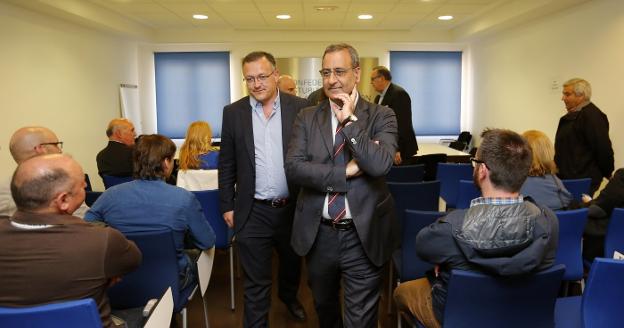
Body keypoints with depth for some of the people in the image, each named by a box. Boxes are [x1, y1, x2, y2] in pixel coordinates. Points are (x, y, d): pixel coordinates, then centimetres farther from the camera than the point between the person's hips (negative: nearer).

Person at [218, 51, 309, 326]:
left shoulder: (300, 108, -4)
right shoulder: (233, 112, -1)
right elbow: (226, 164, 3)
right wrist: (227, 206, 2)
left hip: (293, 208, 2)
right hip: (253, 213, -1)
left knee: (292, 263, 26)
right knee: (255, 284, 6)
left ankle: (289, 296, 56)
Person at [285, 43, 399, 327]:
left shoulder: (381, 116, -5)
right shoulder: (307, 117, 1)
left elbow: (381, 164, -21)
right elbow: (293, 167, -13)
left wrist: (350, 119, -20)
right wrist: (346, 171, -19)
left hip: (363, 236, -2)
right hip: (317, 233, 3)